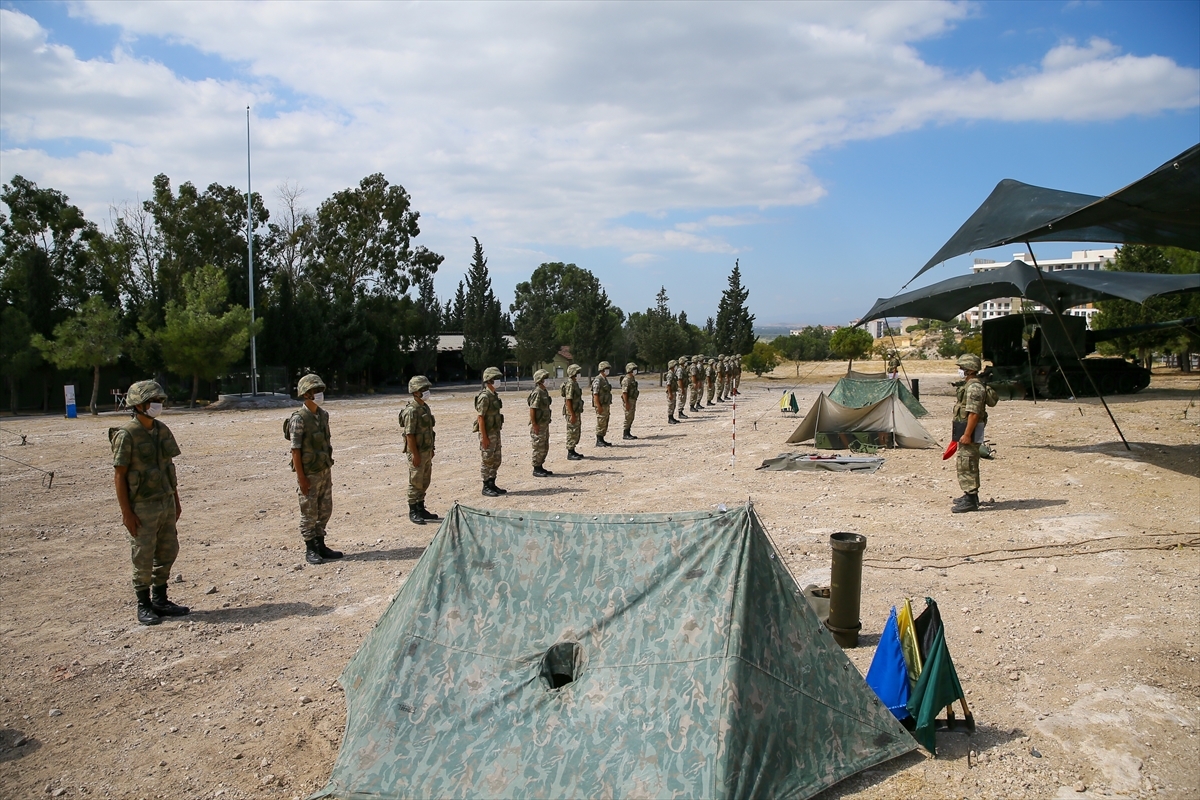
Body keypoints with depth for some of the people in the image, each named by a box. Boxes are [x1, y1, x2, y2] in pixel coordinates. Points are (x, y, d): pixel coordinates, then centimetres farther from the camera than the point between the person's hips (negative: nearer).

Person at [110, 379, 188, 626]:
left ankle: (160, 600, 24)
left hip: (166, 502, 7)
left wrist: (176, 501, 14)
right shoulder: (126, 435, -13)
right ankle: (143, 606, 15)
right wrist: (126, 513, -15)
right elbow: (119, 475, -13)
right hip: (142, 507, -7)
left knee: (168, 552, 11)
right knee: (143, 558, 2)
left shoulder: (162, 431, 7)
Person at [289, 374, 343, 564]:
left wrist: (329, 468, 14)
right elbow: (295, 450, -15)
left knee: (325, 510, 13)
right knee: (309, 513, 2)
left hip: (325, 470, 7)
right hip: (309, 473, -7)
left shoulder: (324, 415, 6)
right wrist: (301, 477, -17)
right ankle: (310, 550, 13)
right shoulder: (299, 419, -15)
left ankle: (320, 546, 24)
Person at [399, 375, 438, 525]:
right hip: (417, 452, -9)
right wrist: (415, 455, -22)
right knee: (415, 483, -1)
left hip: (427, 451, 9)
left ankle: (421, 509, 24)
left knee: (424, 482, 14)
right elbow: (409, 434, -20)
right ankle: (413, 512, 7)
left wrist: (431, 449, 19)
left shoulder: (425, 407, 11)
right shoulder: (411, 411, -18)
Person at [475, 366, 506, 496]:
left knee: (496, 460, 13)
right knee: (487, 460, -1)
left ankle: (492, 485, 21)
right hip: (487, 433, -9)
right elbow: (480, 417, -19)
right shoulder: (484, 397, -17)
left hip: (496, 432, 9)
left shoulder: (494, 395, 11)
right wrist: (484, 437, -21)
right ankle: (486, 487, 6)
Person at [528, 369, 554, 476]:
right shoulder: (537, 392, -17)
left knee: (545, 448, 14)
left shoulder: (544, 391, 12)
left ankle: (540, 467, 23)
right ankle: (536, 470, 5)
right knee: (539, 448, -3)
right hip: (538, 425, -10)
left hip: (545, 424, 10)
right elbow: (532, 409, -21)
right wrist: (534, 425, -23)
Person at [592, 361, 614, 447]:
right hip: (600, 405, -9)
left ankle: (602, 440, 17)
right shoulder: (598, 380, -15)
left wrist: (609, 405, 19)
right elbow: (595, 394, -19)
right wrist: (599, 407, -23)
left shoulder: (605, 379, 15)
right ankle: (598, 442, -1)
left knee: (605, 424, 11)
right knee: (601, 424, -6)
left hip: (606, 405, 9)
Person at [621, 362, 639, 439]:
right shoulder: (626, 380, -17)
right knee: (628, 418, -6)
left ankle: (628, 433, 16)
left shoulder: (632, 379, 15)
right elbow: (624, 392, -21)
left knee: (631, 418, 11)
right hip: (628, 401, -10)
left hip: (632, 400, 10)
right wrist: (626, 404, -24)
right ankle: (625, 435, -1)